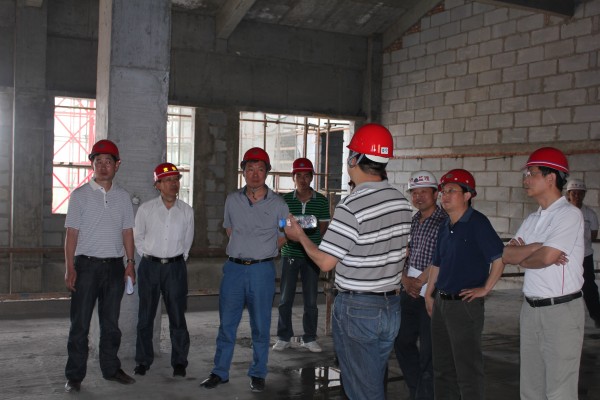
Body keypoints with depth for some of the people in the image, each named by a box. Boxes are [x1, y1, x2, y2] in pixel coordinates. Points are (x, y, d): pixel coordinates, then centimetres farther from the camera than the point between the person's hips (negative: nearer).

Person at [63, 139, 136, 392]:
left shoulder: (123, 197, 10)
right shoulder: (80, 195, -1)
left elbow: (127, 232, 12)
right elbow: (72, 233, -4)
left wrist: (130, 262, 4)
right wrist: (70, 267, -10)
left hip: (114, 265, 3)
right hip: (87, 264, -3)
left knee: (111, 322, 12)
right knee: (80, 324, 1)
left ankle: (111, 369, 24)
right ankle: (74, 376, 10)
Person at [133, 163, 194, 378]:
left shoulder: (187, 211, 1)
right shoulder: (146, 209, -2)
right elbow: (138, 237, 9)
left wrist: (179, 258, 9)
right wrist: (147, 256, 6)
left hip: (176, 266, 0)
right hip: (150, 265, 0)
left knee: (177, 316, 2)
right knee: (145, 316, 8)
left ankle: (179, 362, 13)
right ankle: (143, 361, 19)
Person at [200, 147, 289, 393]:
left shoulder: (278, 204, -2)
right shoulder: (232, 200, 5)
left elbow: (284, 236, 9)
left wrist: (263, 253, 5)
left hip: (262, 270, -2)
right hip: (234, 268, 2)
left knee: (260, 325, 6)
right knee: (226, 323, 7)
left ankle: (258, 374, 19)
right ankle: (220, 372, 19)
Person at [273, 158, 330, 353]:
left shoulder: (321, 201, 1)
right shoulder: (286, 200, 1)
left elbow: (324, 228, 4)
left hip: (312, 255, 0)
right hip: (289, 253, 0)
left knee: (311, 299, 6)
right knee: (285, 298, 5)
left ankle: (309, 338, 18)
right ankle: (283, 337, 17)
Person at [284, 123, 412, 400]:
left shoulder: (351, 207, -22)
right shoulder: (402, 201, 2)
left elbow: (325, 262, -17)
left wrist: (299, 236, -1)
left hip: (357, 308, -7)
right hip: (391, 306, 7)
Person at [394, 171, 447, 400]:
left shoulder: (444, 222, -10)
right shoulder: (412, 222, 12)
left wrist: (419, 282, -11)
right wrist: (406, 280, -2)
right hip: (410, 293, 8)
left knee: (428, 350, -1)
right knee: (402, 342, 18)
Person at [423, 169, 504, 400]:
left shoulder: (477, 223, -12)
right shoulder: (445, 227, 12)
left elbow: (500, 258, -18)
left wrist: (485, 289, -14)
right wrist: (429, 295, 16)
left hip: (466, 304, -8)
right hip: (441, 303, 8)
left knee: (468, 369, 0)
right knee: (442, 368, 17)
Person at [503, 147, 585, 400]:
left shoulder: (569, 214, -11)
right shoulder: (532, 219, 14)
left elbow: (546, 257, -21)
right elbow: (506, 255, 3)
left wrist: (522, 259, -2)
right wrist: (538, 247, -12)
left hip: (561, 310, -8)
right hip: (531, 308, 8)